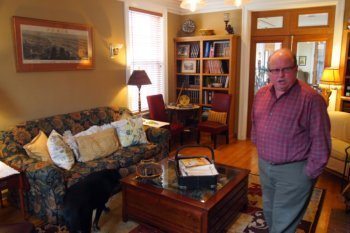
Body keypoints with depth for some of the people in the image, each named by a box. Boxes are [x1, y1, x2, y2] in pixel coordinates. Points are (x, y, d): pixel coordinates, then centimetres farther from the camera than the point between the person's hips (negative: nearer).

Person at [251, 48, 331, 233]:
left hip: (294, 170, -6)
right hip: (264, 166, 6)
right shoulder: (261, 94, 3)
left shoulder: (311, 98, -17)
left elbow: (320, 140, -15)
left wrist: (311, 172, -14)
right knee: (269, 211, 24)